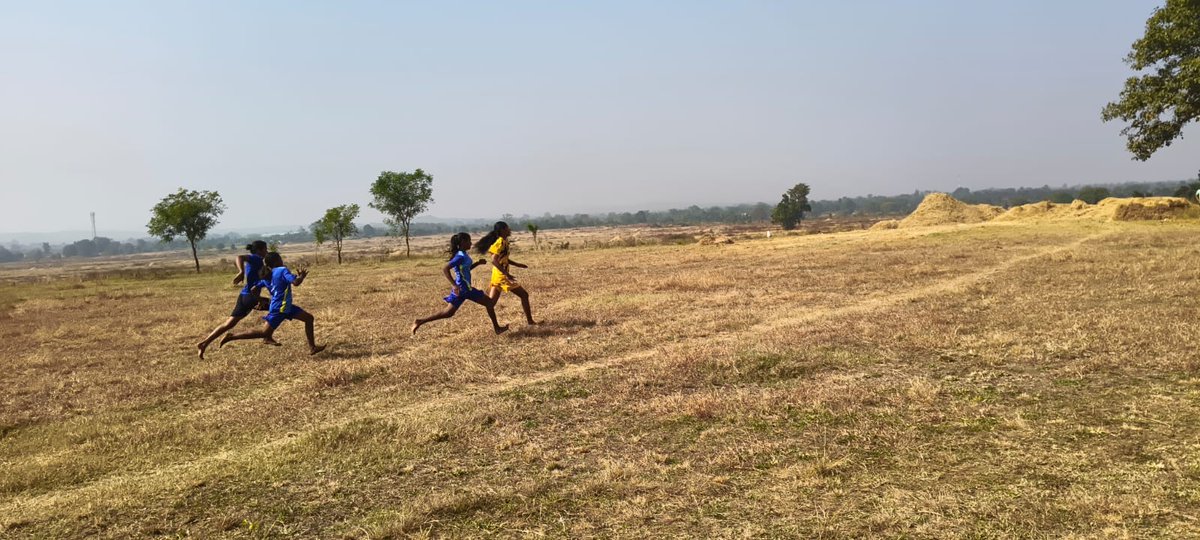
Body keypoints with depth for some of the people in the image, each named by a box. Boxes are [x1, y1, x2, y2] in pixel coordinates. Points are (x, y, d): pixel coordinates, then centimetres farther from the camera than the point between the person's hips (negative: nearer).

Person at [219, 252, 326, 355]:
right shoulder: (283, 270, -14)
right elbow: (296, 282, -27)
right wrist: (302, 276, -7)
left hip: (286, 307, 9)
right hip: (279, 309, -9)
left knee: (309, 318, 9)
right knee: (264, 333, -6)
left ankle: (312, 347, 9)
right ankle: (231, 337, 0)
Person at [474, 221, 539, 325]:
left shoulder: (504, 241, 12)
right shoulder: (501, 242, -16)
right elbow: (494, 261, -26)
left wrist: (517, 264, 22)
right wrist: (507, 274, -29)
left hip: (497, 276, 9)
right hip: (502, 276, -9)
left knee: (491, 302, 7)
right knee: (524, 295, 3)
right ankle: (530, 320, 9)